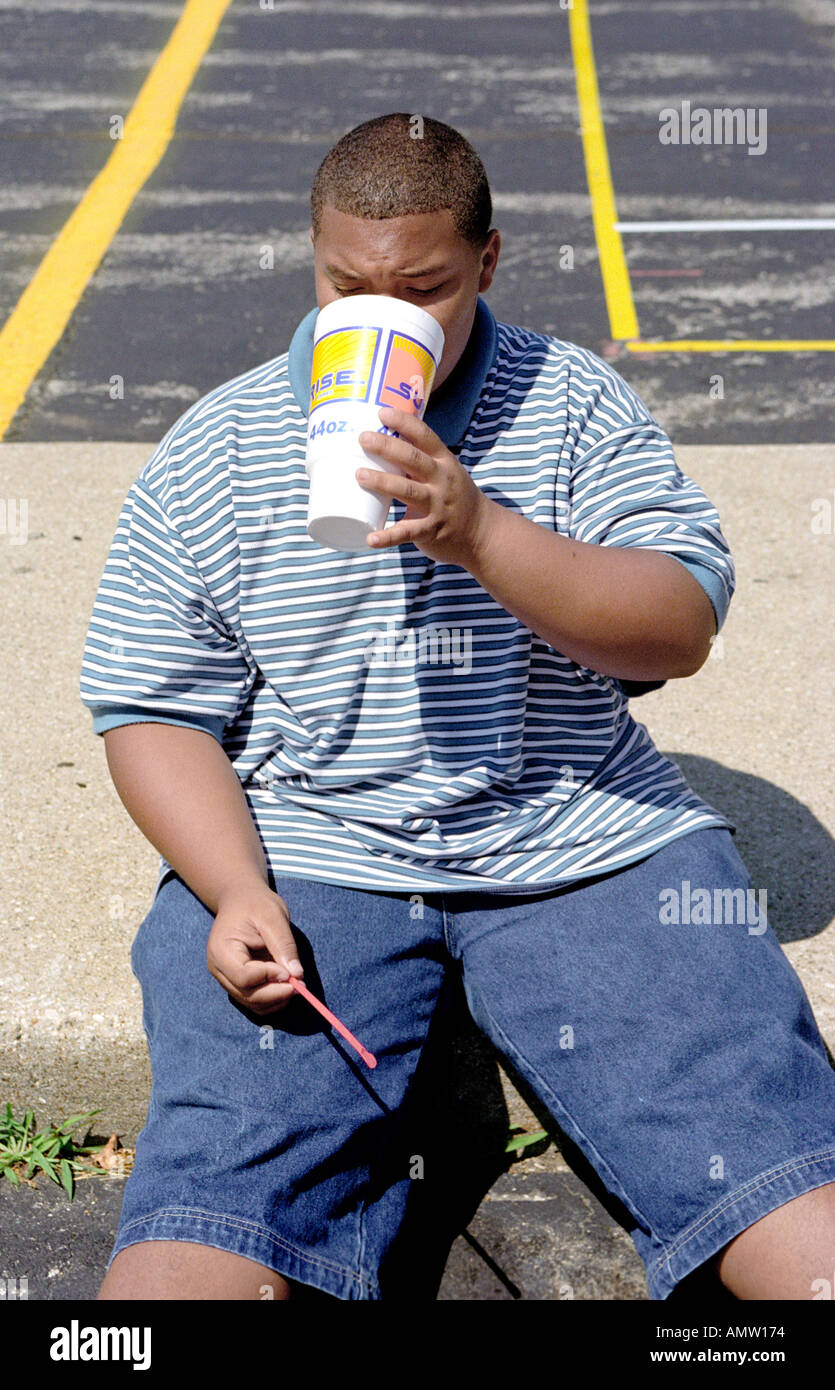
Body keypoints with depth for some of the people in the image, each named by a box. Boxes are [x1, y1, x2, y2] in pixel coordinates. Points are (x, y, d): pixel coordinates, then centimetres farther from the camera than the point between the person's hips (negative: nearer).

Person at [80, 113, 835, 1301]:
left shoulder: (574, 402, 6)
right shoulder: (210, 455, 6)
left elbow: (683, 627, -4)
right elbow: (151, 709, 5)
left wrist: (481, 533, -19)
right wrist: (238, 894, -12)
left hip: (587, 844, 1)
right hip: (301, 856, 0)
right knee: (219, 1176, -21)